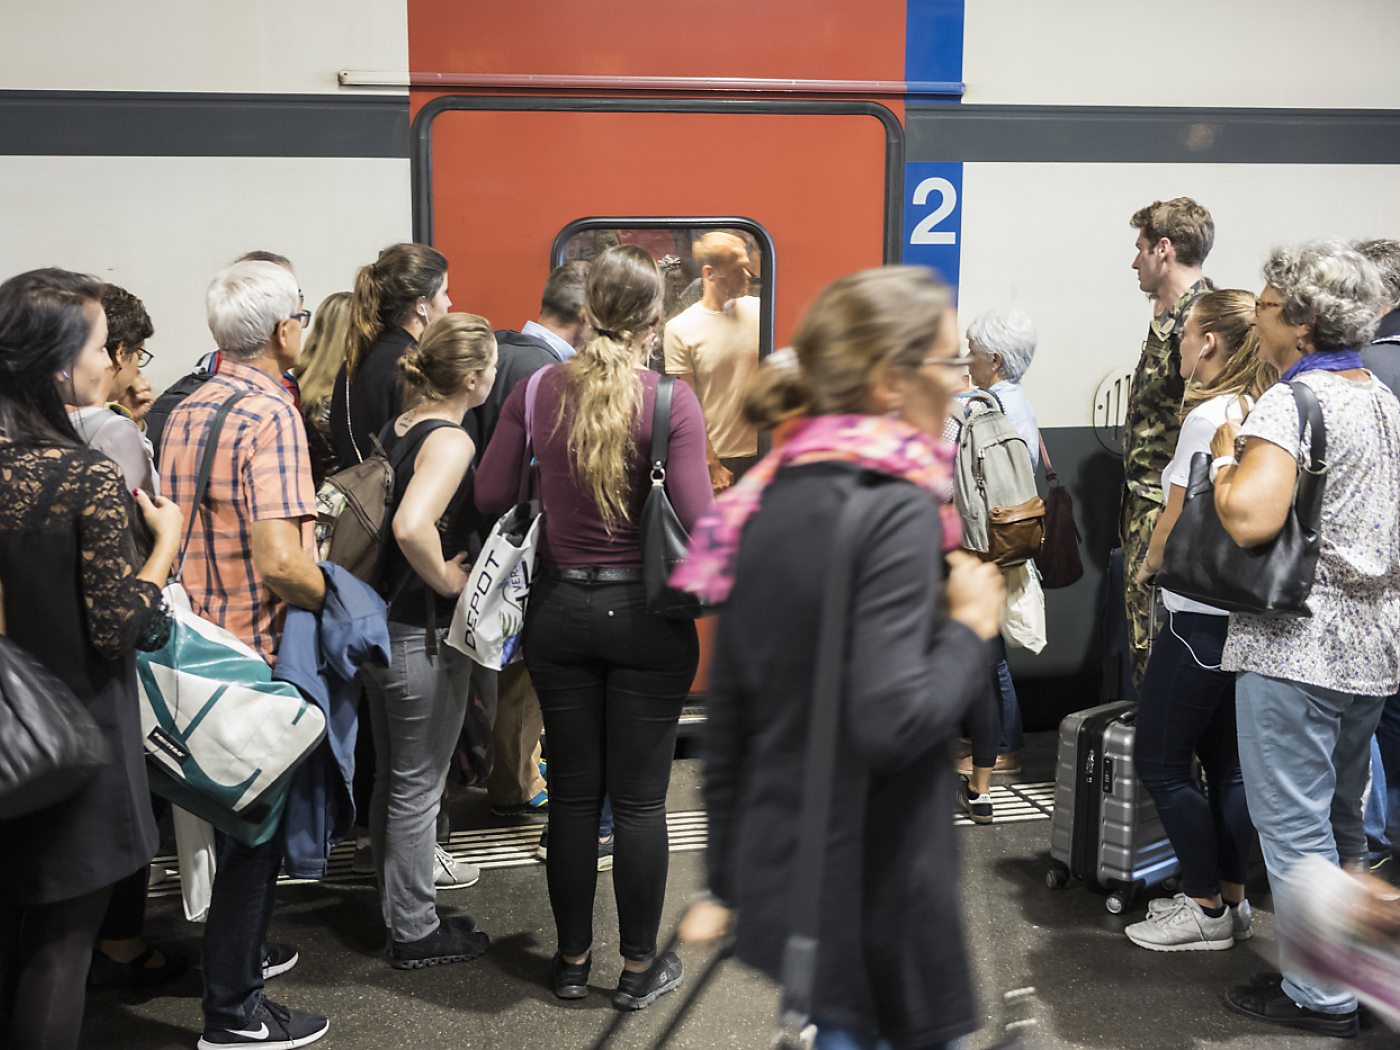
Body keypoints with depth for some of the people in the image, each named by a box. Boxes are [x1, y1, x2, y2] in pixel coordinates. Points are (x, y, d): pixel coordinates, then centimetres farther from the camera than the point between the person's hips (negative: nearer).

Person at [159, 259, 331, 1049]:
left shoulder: (185, 412, 7)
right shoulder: (272, 416, -19)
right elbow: (280, 561, -28)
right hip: (258, 652, -8)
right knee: (257, 823, 4)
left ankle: (239, 948, 40)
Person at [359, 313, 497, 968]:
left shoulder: (397, 429, 6)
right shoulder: (450, 440, -19)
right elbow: (412, 527, -36)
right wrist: (447, 578, -20)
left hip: (380, 622, 9)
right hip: (424, 635, -9)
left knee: (393, 777, 22)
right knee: (417, 785, 4)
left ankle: (397, 893, 39)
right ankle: (414, 932, 18)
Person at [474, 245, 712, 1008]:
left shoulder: (537, 392, -4)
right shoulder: (670, 400, -14)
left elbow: (490, 495, 0)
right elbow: (697, 520, -18)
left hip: (559, 611, 3)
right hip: (645, 617, -3)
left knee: (572, 792, 15)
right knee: (640, 798, 9)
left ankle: (572, 959, 28)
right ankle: (639, 967, 21)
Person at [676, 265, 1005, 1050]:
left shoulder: (770, 501, 5)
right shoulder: (898, 508, -18)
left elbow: (727, 720, 10)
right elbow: (894, 719, -29)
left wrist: (728, 882, 19)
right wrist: (972, 630, -11)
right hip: (878, 895, -7)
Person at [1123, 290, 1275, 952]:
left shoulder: (1210, 414, -16)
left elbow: (1175, 524, -12)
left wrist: (1147, 567, 7)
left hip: (1203, 616, -9)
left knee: (1160, 764, 2)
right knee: (1228, 763, 15)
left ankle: (1206, 909, 9)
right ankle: (1231, 901, 22)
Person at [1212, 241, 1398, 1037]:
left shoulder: (1291, 404, -17)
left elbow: (1250, 518, -29)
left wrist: (1225, 456, -12)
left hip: (1298, 643, -9)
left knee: (1292, 822, 2)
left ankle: (1319, 997, 10)